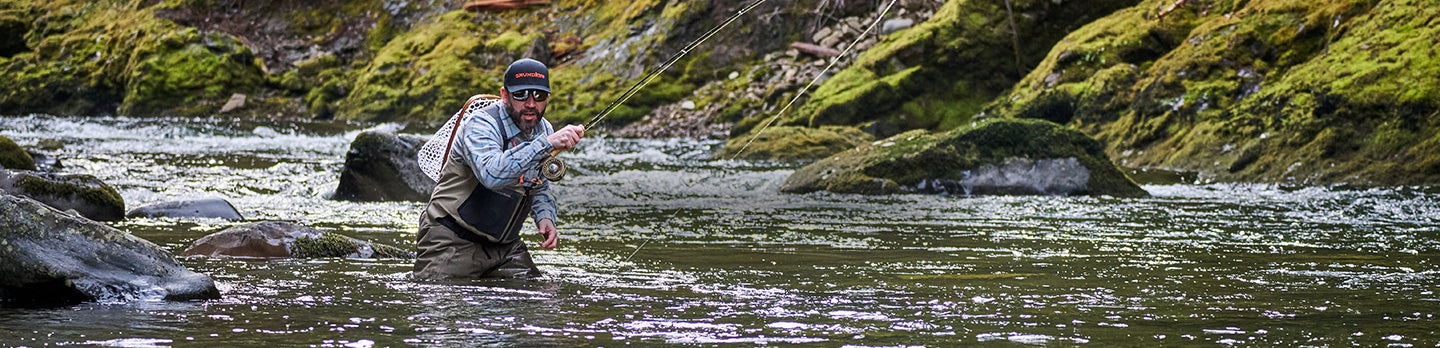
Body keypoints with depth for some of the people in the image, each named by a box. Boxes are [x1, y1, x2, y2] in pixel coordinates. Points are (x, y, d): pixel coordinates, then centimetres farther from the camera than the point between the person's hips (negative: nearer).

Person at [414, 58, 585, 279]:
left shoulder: (543, 130, 4)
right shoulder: (481, 124, -21)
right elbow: (492, 174, -43)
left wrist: (545, 217, 0)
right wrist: (547, 144, -46)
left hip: (505, 245, 7)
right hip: (453, 240, -6)